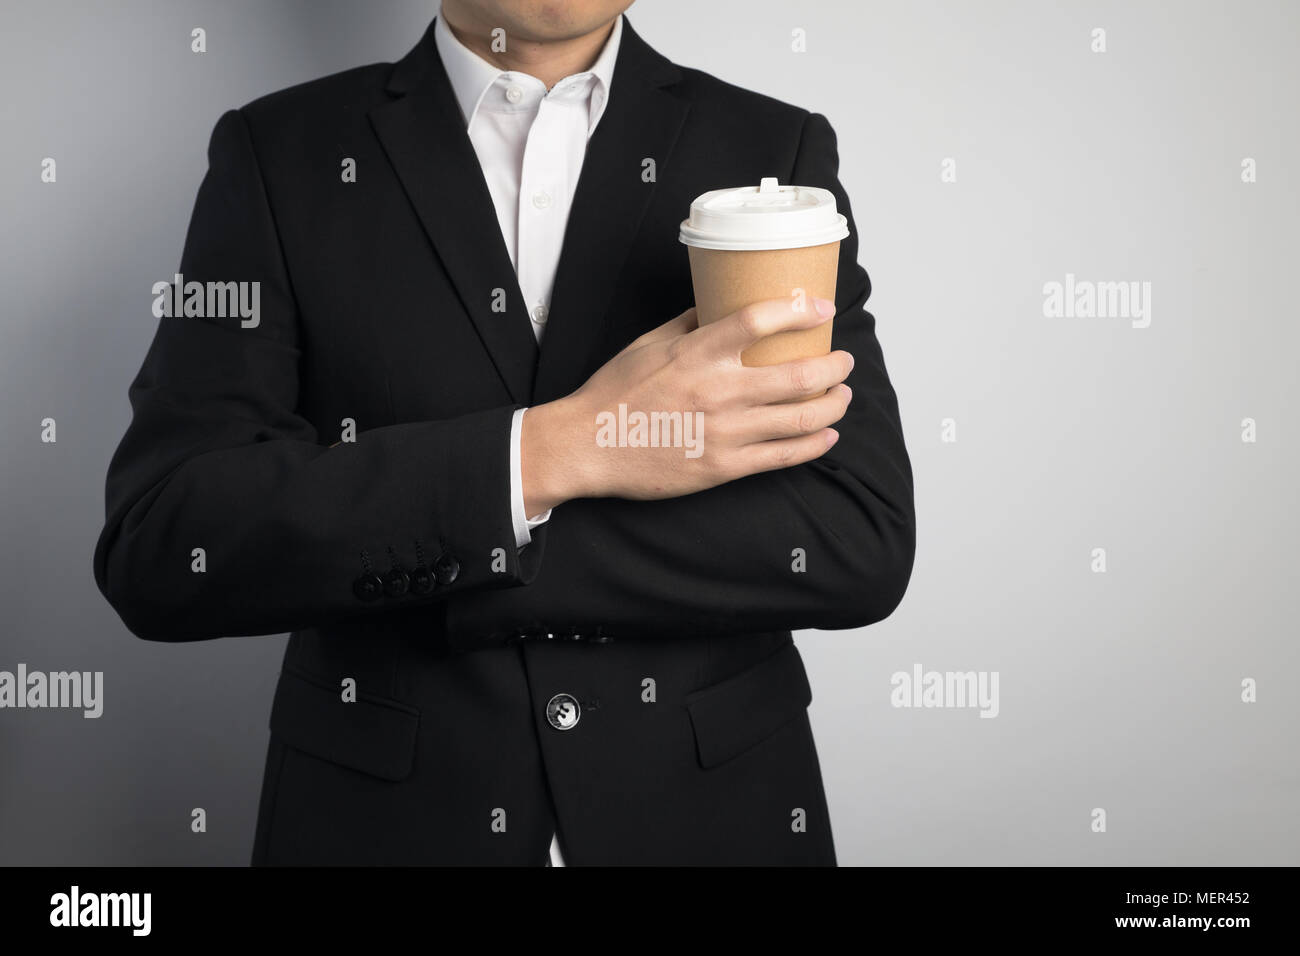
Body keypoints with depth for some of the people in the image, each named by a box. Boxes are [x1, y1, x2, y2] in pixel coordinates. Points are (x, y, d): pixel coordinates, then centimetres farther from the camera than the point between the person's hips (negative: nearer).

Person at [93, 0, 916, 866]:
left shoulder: (779, 153, -4)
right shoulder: (279, 155, -5)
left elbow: (861, 545, -15)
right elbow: (156, 548, -13)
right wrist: (549, 449, -23)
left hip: (709, 811, 1)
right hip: (384, 815, 0)